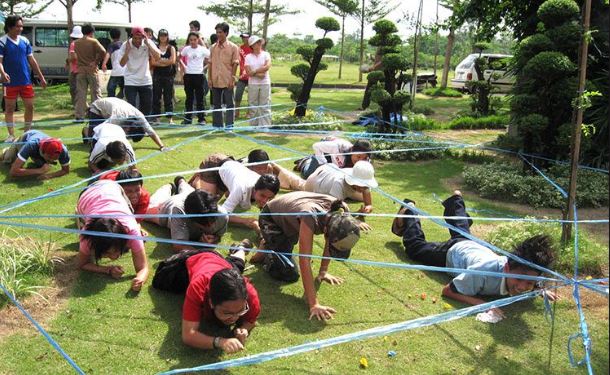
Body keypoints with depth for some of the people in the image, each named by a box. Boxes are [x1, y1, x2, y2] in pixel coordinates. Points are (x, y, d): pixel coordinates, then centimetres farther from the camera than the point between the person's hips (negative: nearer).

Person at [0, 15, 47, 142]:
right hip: (10, 82, -4)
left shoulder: (25, 41, 8)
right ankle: (11, 135, 12)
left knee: (30, 107, 7)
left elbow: (32, 60, 14)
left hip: (26, 81, 4)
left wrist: (41, 77, 14)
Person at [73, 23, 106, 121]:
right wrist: (96, 62, -8)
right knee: (95, 93, 3)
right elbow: (103, 52, -18)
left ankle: (79, 116, 4)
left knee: (80, 94, 5)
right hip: (92, 70, -3)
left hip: (80, 71, 3)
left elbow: (75, 56, 9)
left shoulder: (76, 43, 8)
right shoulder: (93, 41, -6)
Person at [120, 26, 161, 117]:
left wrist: (148, 44, -23)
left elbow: (157, 56, -16)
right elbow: (122, 64, -12)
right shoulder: (125, 45, -8)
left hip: (146, 81, 2)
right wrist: (127, 50, -23)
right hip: (130, 82, -2)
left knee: (147, 108, 9)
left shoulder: (148, 43, -5)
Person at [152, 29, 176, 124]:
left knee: (169, 97, 2)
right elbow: (153, 62, -3)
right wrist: (166, 62, -10)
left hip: (169, 75, 0)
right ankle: (157, 117, 6)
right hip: (157, 75, 1)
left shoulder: (171, 48, 7)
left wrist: (160, 60, -4)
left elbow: (173, 61, -5)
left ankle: (170, 118, 7)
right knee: (156, 97, 0)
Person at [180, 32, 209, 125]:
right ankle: (188, 118, 15)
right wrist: (183, 66, 5)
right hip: (188, 75, 2)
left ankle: (201, 119, 7)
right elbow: (180, 58, 16)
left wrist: (203, 66, 2)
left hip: (199, 75, -2)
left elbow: (209, 59, 3)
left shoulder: (203, 49, -5)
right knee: (189, 98, 9)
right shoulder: (186, 49, 2)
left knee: (200, 98, 1)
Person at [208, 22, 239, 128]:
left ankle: (229, 125, 4)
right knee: (216, 104, 10)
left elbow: (235, 64, -4)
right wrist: (209, 78, 5)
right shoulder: (213, 47, 9)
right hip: (215, 81, 4)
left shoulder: (233, 47, -2)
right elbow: (210, 63, 11)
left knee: (229, 104, -1)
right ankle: (217, 125, 17)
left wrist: (232, 79, -11)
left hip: (227, 81, -4)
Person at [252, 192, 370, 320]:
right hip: (270, 219, -6)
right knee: (290, 274, -12)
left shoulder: (342, 212, -30)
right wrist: (314, 305, -50)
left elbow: (329, 242, -10)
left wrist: (323, 272, -8)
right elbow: (305, 261, -48)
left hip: (289, 222, 6)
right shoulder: (310, 216, -47)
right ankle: (265, 253, 10)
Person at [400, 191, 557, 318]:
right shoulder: (484, 270, -50)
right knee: (416, 246, 24)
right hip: (454, 252, -4)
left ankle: (456, 200, 59)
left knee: (462, 233, 38)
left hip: (474, 247, 4)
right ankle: (410, 210, 42)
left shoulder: (523, 269, -35)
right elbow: (447, 291, -39)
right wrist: (482, 303, -52)